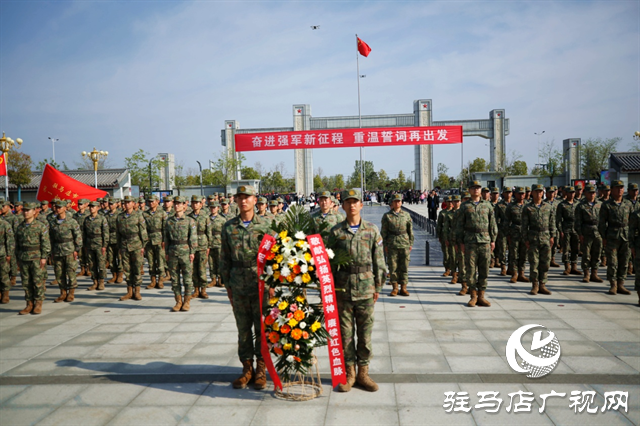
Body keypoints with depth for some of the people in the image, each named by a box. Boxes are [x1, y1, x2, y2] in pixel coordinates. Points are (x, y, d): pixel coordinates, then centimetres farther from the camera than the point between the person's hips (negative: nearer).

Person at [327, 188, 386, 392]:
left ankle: (363, 373, 19)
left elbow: (378, 261, 7)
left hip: (365, 289, 0)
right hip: (342, 290, 0)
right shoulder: (336, 232, 2)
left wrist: (377, 287, 5)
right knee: (345, 333, 6)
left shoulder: (372, 230, 3)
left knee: (365, 333, 6)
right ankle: (349, 373, 19)